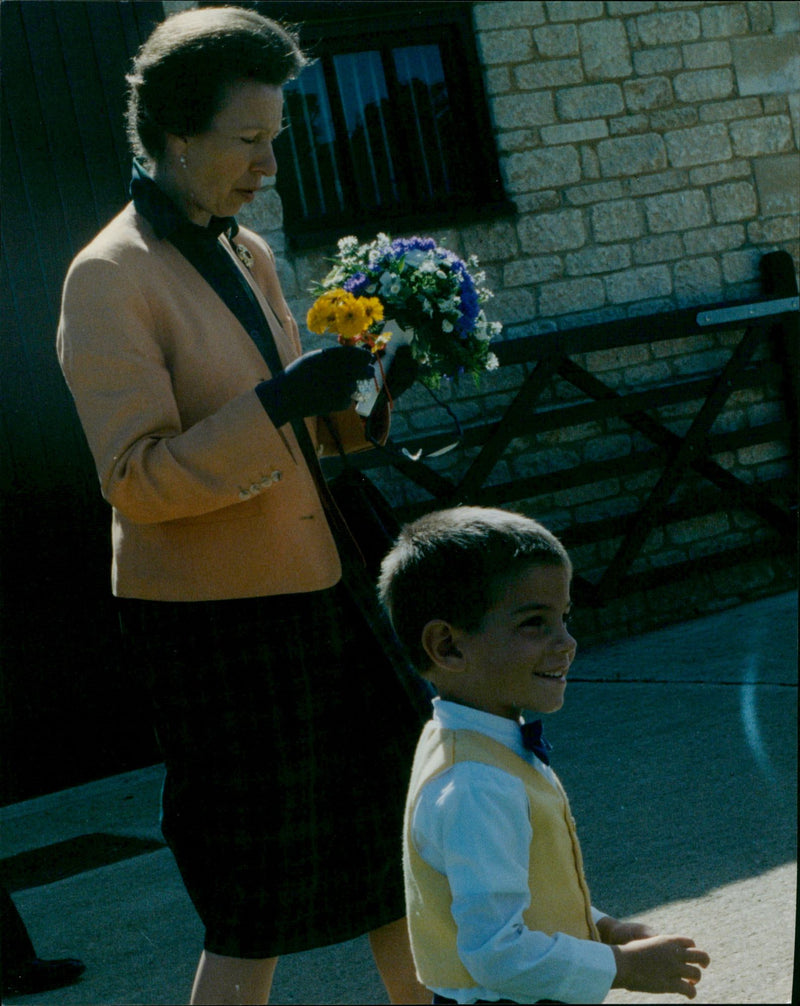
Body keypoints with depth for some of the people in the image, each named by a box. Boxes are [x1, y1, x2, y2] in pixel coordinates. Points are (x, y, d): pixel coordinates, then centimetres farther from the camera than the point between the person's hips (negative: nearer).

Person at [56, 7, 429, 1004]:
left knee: (406, 838, 17)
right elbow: (136, 479, -21)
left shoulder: (246, 254, 12)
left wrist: (366, 378, 1)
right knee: (256, 916, 1)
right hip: (212, 622, -9)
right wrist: (282, 400, -27)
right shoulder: (110, 279, -14)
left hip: (316, 591, 9)